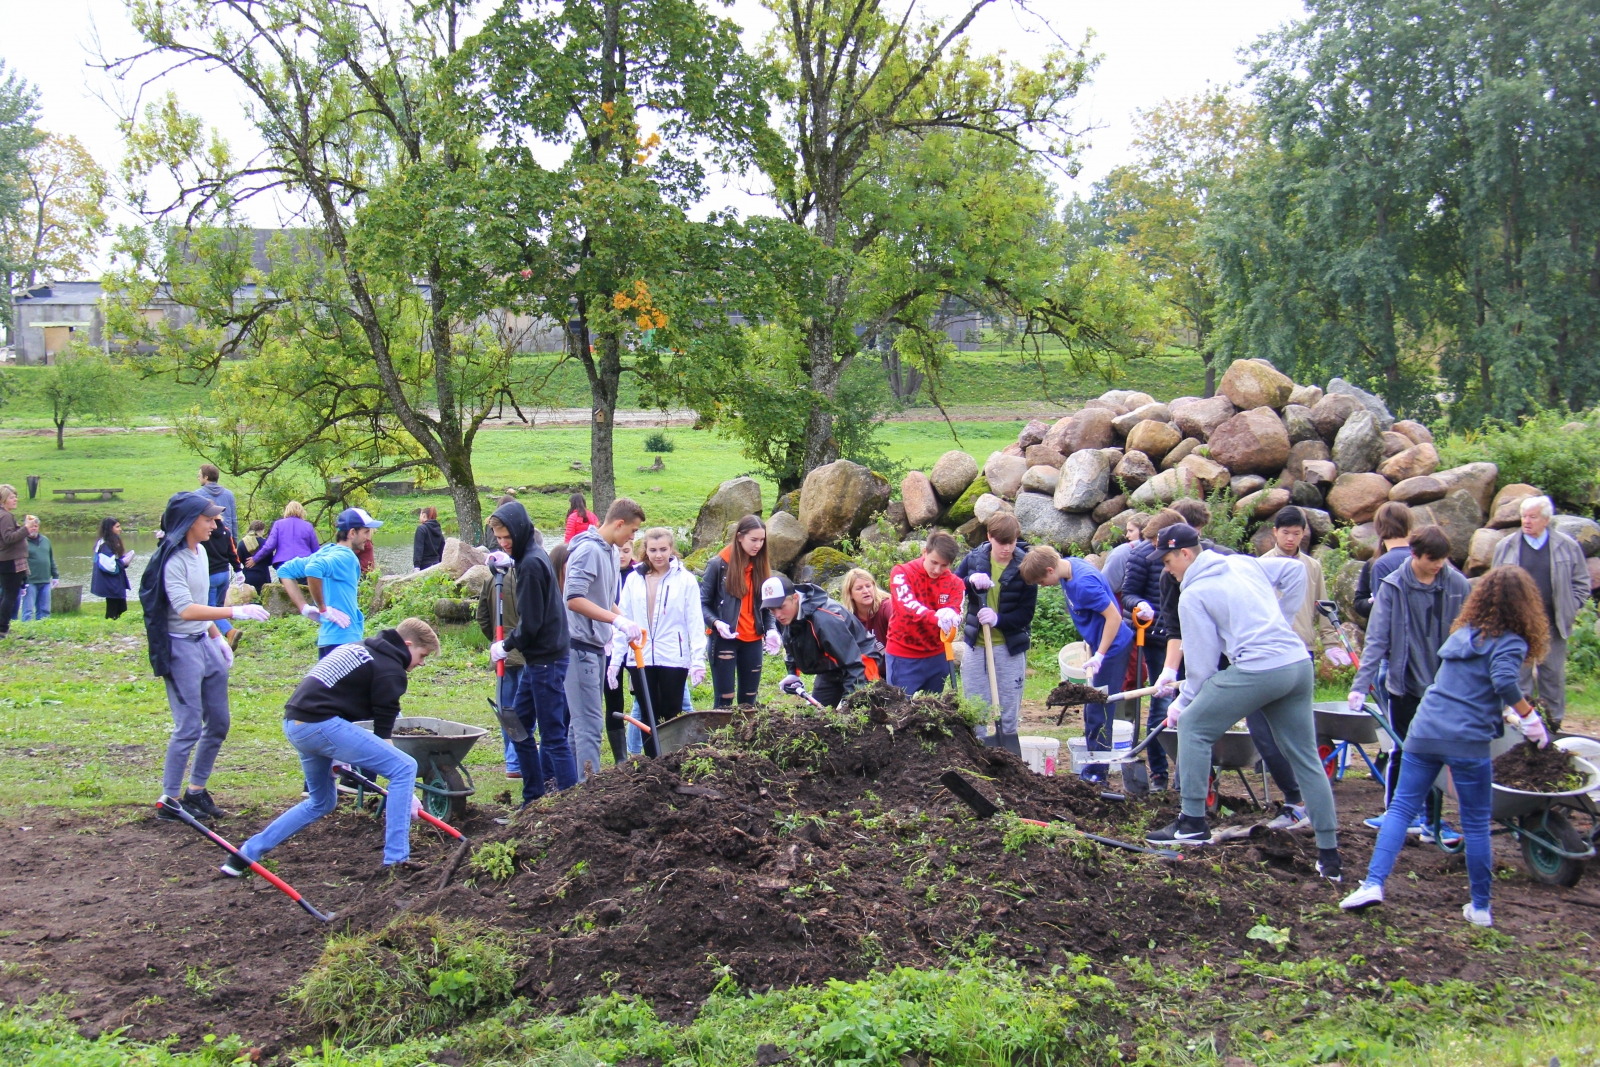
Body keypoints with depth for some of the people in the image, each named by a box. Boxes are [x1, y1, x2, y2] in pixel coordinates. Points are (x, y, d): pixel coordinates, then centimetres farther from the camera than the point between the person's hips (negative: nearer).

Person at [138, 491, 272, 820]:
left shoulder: (200, 551, 10)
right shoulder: (172, 560, -18)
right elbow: (186, 610, -28)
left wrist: (217, 637, 18)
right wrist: (236, 612, -31)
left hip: (205, 644, 9)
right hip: (181, 648, -9)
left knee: (218, 723, 12)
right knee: (189, 727, -7)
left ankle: (197, 790, 24)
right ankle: (170, 800, 4)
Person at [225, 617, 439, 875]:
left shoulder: (358, 650, 24)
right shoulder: (390, 669, -2)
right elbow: (382, 734, -4)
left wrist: (336, 753, 23)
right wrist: (406, 793, 0)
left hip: (293, 722, 9)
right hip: (321, 725, -9)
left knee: (321, 802, 27)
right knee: (405, 767, -6)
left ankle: (245, 854, 28)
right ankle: (395, 859, -10)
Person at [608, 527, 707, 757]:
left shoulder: (685, 580, -2)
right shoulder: (633, 579, 6)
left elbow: (695, 622, -3)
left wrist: (698, 660, -11)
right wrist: (615, 660, 3)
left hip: (674, 659, -2)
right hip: (640, 659, 3)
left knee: (671, 717, 4)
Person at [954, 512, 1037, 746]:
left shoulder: (1024, 566, -7)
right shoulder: (974, 558, -1)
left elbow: (1027, 613, -7)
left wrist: (998, 619, -24)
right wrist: (970, 581, -17)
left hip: (1010, 648, -2)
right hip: (976, 645, 2)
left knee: (1009, 718, 6)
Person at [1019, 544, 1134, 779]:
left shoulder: (1084, 583, -28)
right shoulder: (1068, 566, 1)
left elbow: (1113, 617, -25)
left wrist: (1099, 656, -22)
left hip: (1112, 647, -10)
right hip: (1099, 645, 10)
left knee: (1098, 713, -4)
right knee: (1092, 711, 15)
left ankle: (1096, 774, 4)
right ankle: (1093, 768, 23)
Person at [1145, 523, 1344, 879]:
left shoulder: (1193, 595, -2)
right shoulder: (1243, 563, 17)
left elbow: (1202, 660, -2)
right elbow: (1294, 570, 24)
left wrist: (1182, 704, 11)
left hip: (1257, 669, -7)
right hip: (1300, 664, 7)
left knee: (1193, 727, 8)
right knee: (1305, 757, 12)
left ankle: (1193, 822, 8)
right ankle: (1329, 855, 13)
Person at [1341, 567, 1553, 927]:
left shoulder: (1462, 633, 19)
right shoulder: (1509, 642, -2)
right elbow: (1505, 681, -22)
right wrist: (1529, 717, -11)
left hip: (1424, 731, 5)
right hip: (1468, 740, -5)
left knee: (1401, 808, 7)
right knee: (1476, 824, 7)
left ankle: (1374, 883, -8)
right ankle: (1480, 907, 15)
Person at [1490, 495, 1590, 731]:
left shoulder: (1567, 547, 0)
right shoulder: (1506, 547, 2)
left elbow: (1581, 583, 7)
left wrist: (1568, 611, -2)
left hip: (1552, 625, 0)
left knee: (1553, 674, 7)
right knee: (1519, 675, 5)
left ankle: (1555, 723, 17)